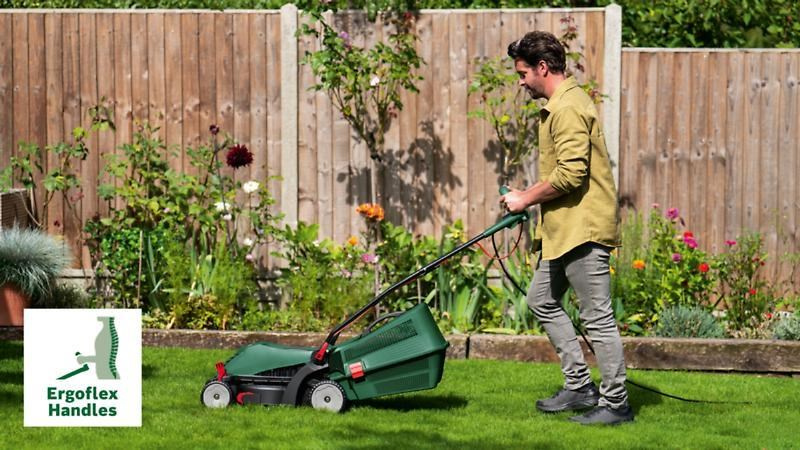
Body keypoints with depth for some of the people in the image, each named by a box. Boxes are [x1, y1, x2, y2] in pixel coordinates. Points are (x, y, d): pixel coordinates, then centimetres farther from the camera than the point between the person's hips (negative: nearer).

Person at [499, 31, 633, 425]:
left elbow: (570, 173, -24)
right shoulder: (560, 104, 18)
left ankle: (615, 404, 1)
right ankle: (579, 386, 21)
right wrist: (528, 198, 15)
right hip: (565, 229, 12)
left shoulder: (568, 108, -17)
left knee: (597, 316, -5)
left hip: (582, 229, -12)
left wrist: (526, 200, -13)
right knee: (542, 300, 17)